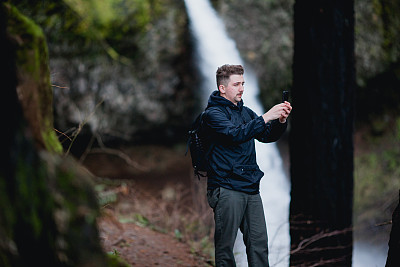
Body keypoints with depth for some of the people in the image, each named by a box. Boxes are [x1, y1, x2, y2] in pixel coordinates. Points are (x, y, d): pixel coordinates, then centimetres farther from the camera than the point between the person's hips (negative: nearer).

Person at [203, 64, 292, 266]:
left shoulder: (245, 112, 18)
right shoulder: (213, 114, -6)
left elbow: (267, 136, 13)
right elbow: (235, 134, -22)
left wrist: (280, 121, -6)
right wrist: (266, 117, -26)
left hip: (251, 189, 7)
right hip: (226, 190, -7)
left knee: (259, 242, 4)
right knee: (225, 245, -3)